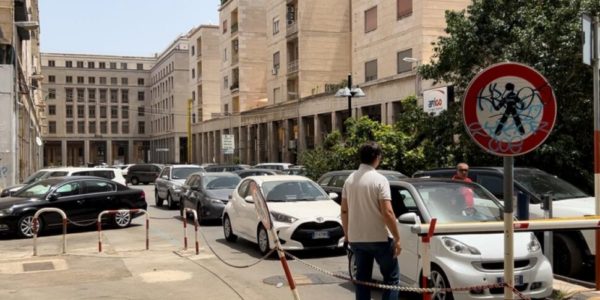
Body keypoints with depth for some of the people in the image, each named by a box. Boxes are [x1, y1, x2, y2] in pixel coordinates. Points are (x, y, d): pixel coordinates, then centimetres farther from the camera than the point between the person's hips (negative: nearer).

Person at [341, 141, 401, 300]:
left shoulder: (350, 179, 6)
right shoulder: (379, 179, -13)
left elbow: (344, 211, 9)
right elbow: (387, 212, -18)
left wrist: (347, 234, 18)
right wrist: (397, 238, -12)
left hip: (356, 238, 6)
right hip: (379, 238, -6)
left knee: (362, 278, 14)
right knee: (392, 276, 7)